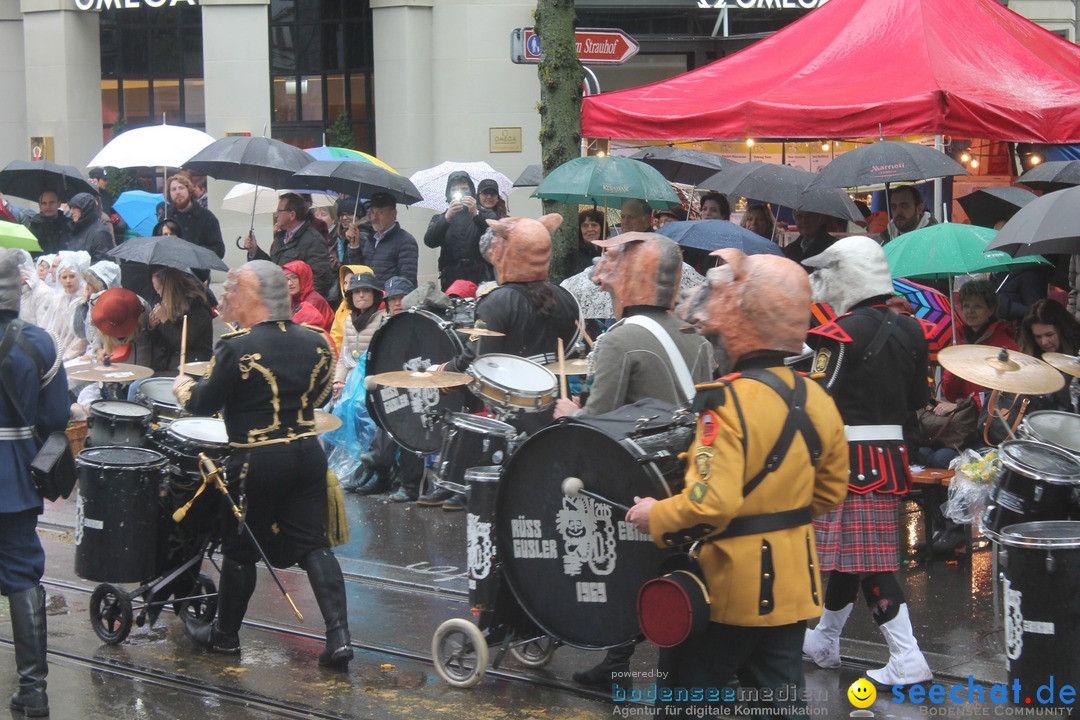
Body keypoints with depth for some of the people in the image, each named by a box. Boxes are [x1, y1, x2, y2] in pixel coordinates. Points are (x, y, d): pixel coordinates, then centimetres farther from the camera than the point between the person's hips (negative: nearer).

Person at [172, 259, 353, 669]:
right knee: (314, 546, 7)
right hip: (308, 453, 5)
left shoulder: (237, 349, -16)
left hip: (257, 462, -5)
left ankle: (224, 635, 26)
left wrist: (183, 388, 11)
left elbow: (203, 405, -9)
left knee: (240, 549, 11)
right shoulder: (315, 343, 2)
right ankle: (339, 636, -2)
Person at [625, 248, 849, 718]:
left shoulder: (730, 401, -23)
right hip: (792, 580, 7)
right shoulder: (814, 397, 2)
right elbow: (830, 491, 12)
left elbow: (709, 503, -30)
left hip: (730, 584, -7)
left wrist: (654, 517, -14)